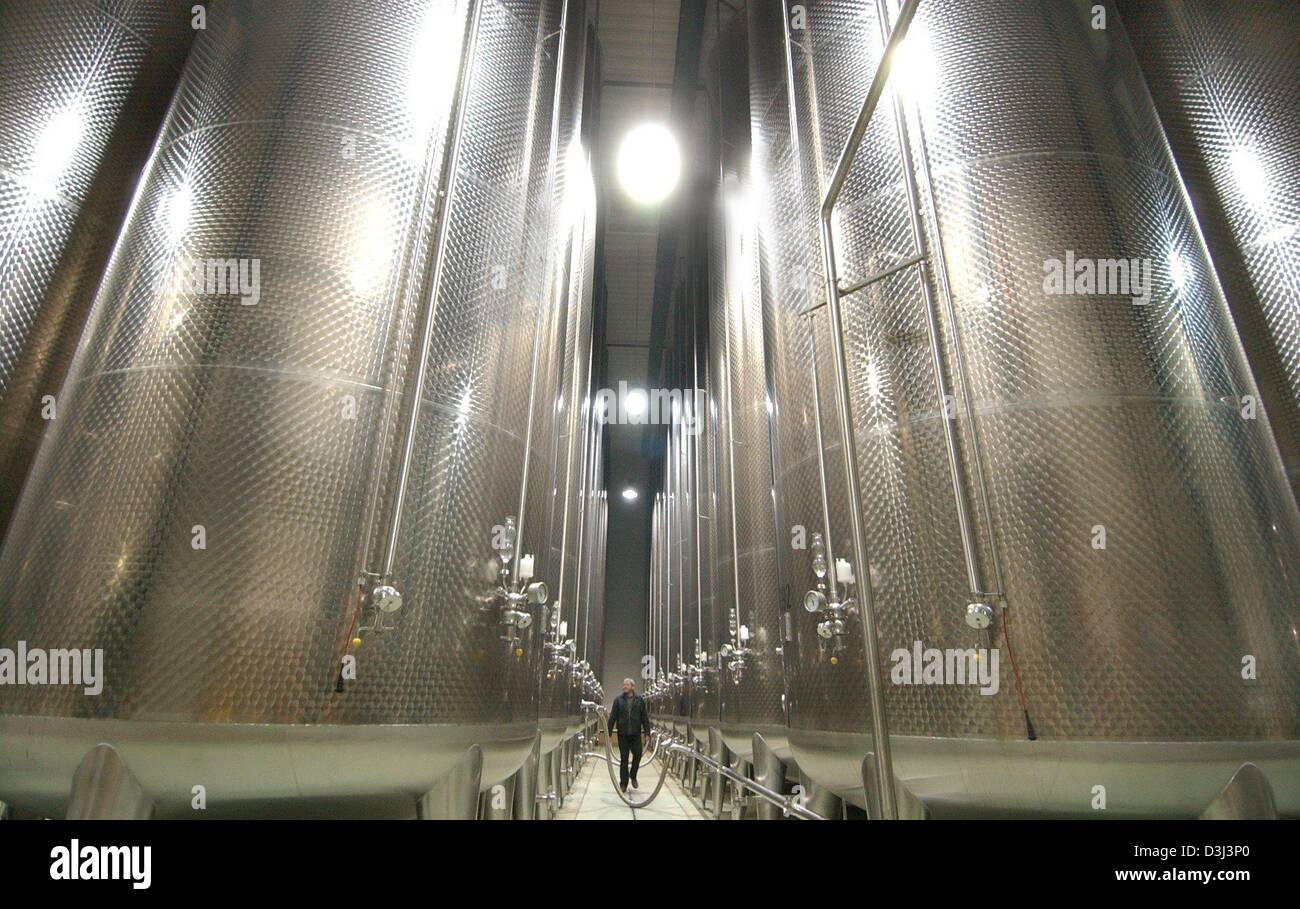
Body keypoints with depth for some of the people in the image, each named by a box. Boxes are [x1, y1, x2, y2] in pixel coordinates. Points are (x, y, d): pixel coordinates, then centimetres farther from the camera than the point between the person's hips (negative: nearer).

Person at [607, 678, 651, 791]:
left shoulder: (639, 700, 3)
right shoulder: (618, 700, 3)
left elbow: (645, 717, 3)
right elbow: (612, 717, 2)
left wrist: (647, 732, -2)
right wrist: (609, 732, -2)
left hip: (636, 734, 0)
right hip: (622, 734, 0)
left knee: (638, 755, -2)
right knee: (623, 759, 5)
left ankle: (633, 775, 25)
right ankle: (623, 783, 17)